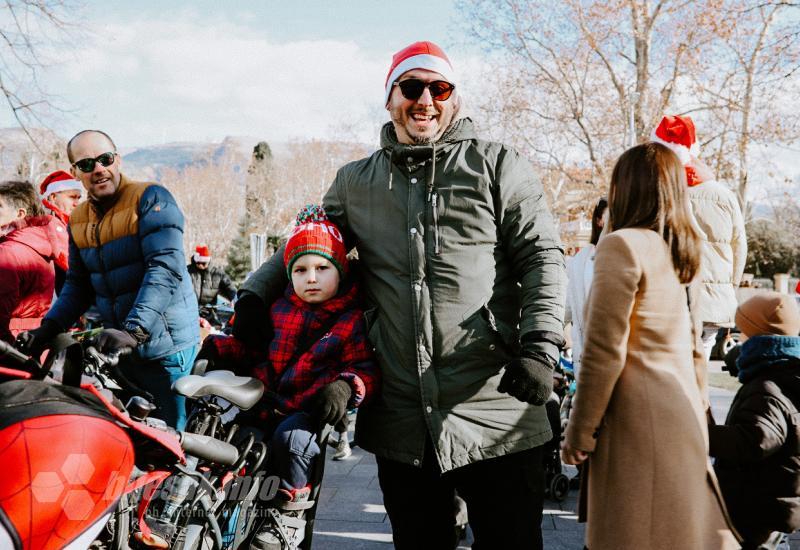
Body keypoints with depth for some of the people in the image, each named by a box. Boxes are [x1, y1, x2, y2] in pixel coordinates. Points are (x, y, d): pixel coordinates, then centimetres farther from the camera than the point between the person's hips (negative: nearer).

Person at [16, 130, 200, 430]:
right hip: (120, 347, 6)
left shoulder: (151, 198, -10)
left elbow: (166, 268, -21)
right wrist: (49, 328, 0)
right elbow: (79, 284, 16)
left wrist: (134, 329, -30)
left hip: (165, 346, -6)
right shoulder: (77, 220, 11)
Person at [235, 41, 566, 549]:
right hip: (402, 427, 3)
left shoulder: (498, 166, 4)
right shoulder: (356, 182, 14)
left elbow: (542, 258, 0)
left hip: (497, 418, -3)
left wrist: (540, 347, -13)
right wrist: (255, 293, 8)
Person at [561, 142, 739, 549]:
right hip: (683, 419, 9)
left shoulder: (623, 245, -13)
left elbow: (604, 352, -17)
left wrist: (579, 433, -10)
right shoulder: (679, 252, 13)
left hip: (638, 422, -8)